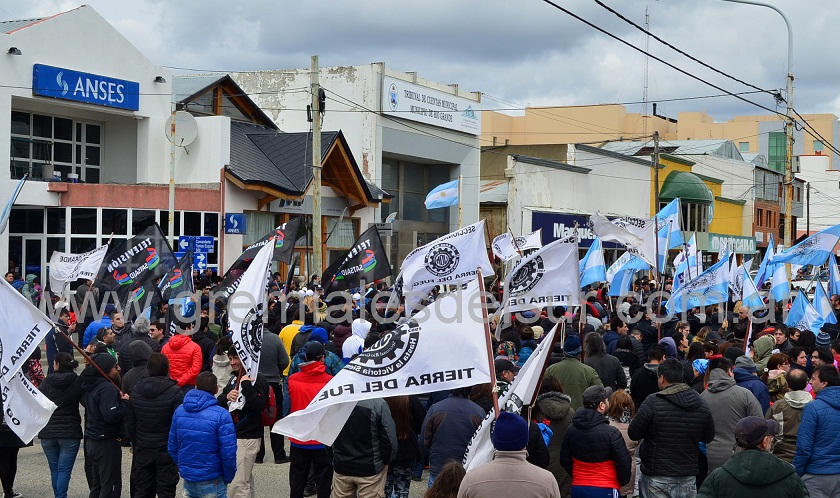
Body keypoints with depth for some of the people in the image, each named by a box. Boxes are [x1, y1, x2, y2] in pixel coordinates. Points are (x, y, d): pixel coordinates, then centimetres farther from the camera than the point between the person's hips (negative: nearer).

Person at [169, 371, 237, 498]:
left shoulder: (179, 411, 1)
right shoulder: (221, 416, -16)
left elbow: (172, 446, 7)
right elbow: (228, 453, -18)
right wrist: (227, 478, -3)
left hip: (187, 479, 5)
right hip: (211, 483, -5)